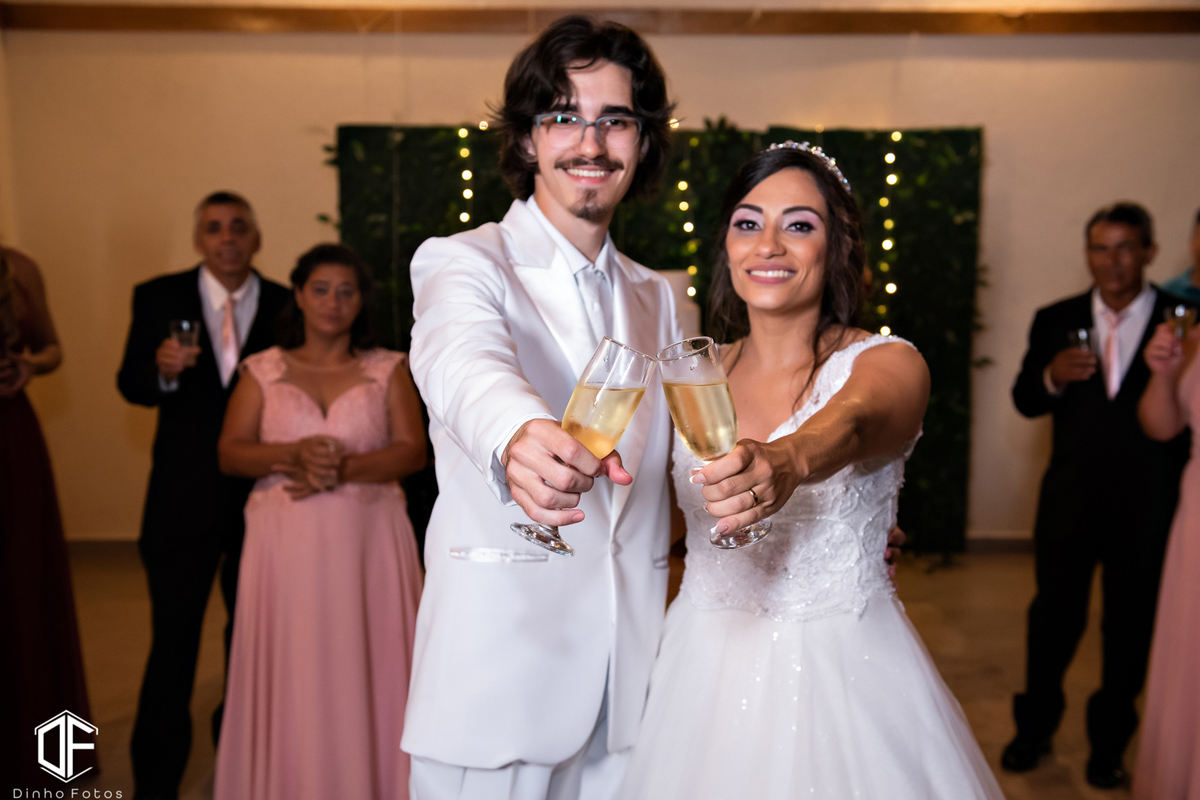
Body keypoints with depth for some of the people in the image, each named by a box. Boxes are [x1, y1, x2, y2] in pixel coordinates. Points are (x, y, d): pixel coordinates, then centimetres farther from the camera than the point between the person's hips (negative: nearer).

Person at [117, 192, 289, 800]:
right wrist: (161, 369, -22)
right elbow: (130, 384, 0)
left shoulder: (286, 306, -2)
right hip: (183, 496, -1)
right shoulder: (158, 298, -1)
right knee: (172, 642, 3)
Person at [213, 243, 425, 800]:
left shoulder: (389, 370, 7)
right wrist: (295, 453, -16)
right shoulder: (263, 371, 10)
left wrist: (343, 470, -17)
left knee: (367, 673, 1)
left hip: (369, 543, 0)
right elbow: (230, 454, 2)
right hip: (287, 545, 1)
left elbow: (413, 450, -2)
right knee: (289, 676, 3)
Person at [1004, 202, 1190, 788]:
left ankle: (1108, 744, 32)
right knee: (1053, 615, 13)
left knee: (1130, 626, 12)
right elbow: (1024, 401, 1)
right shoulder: (1056, 320, 3)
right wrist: (1052, 376, -16)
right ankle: (1034, 729, 33)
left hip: (1147, 504, -1)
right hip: (1070, 498, 2)